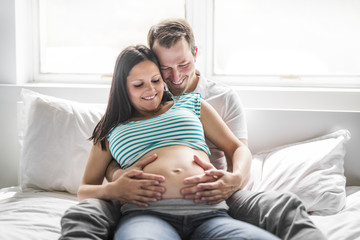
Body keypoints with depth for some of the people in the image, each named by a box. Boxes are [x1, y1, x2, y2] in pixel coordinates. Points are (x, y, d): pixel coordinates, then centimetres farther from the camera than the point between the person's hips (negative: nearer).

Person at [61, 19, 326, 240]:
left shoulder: (224, 97, 11)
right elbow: (112, 157, 3)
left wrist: (232, 181, -26)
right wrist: (118, 180, -26)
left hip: (211, 198, 0)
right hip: (150, 199, 0)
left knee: (286, 207, -27)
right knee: (80, 216, -29)